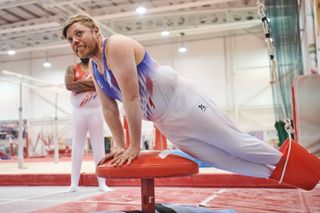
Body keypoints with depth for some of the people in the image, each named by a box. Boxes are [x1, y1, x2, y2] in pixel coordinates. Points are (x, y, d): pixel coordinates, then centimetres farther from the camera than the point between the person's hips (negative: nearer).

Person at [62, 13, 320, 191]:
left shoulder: (117, 46, -19)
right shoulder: (95, 69, 10)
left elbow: (131, 97, -24)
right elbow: (109, 109, 14)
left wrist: (134, 146, -20)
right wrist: (119, 146, 9)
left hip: (180, 100, -8)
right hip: (164, 122, 8)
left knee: (234, 142, 1)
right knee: (221, 158, 12)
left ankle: (282, 160, 24)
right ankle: (276, 171, 26)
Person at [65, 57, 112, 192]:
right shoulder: (72, 68, 8)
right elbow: (69, 85, -11)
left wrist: (81, 82, -11)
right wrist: (92, 83, -10)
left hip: (95, 112, 0)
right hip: (78, 112, 1)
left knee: (99, 147, 1)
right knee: (77, 147, 2)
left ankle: (102, 184, 5)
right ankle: (74, 184, 7)